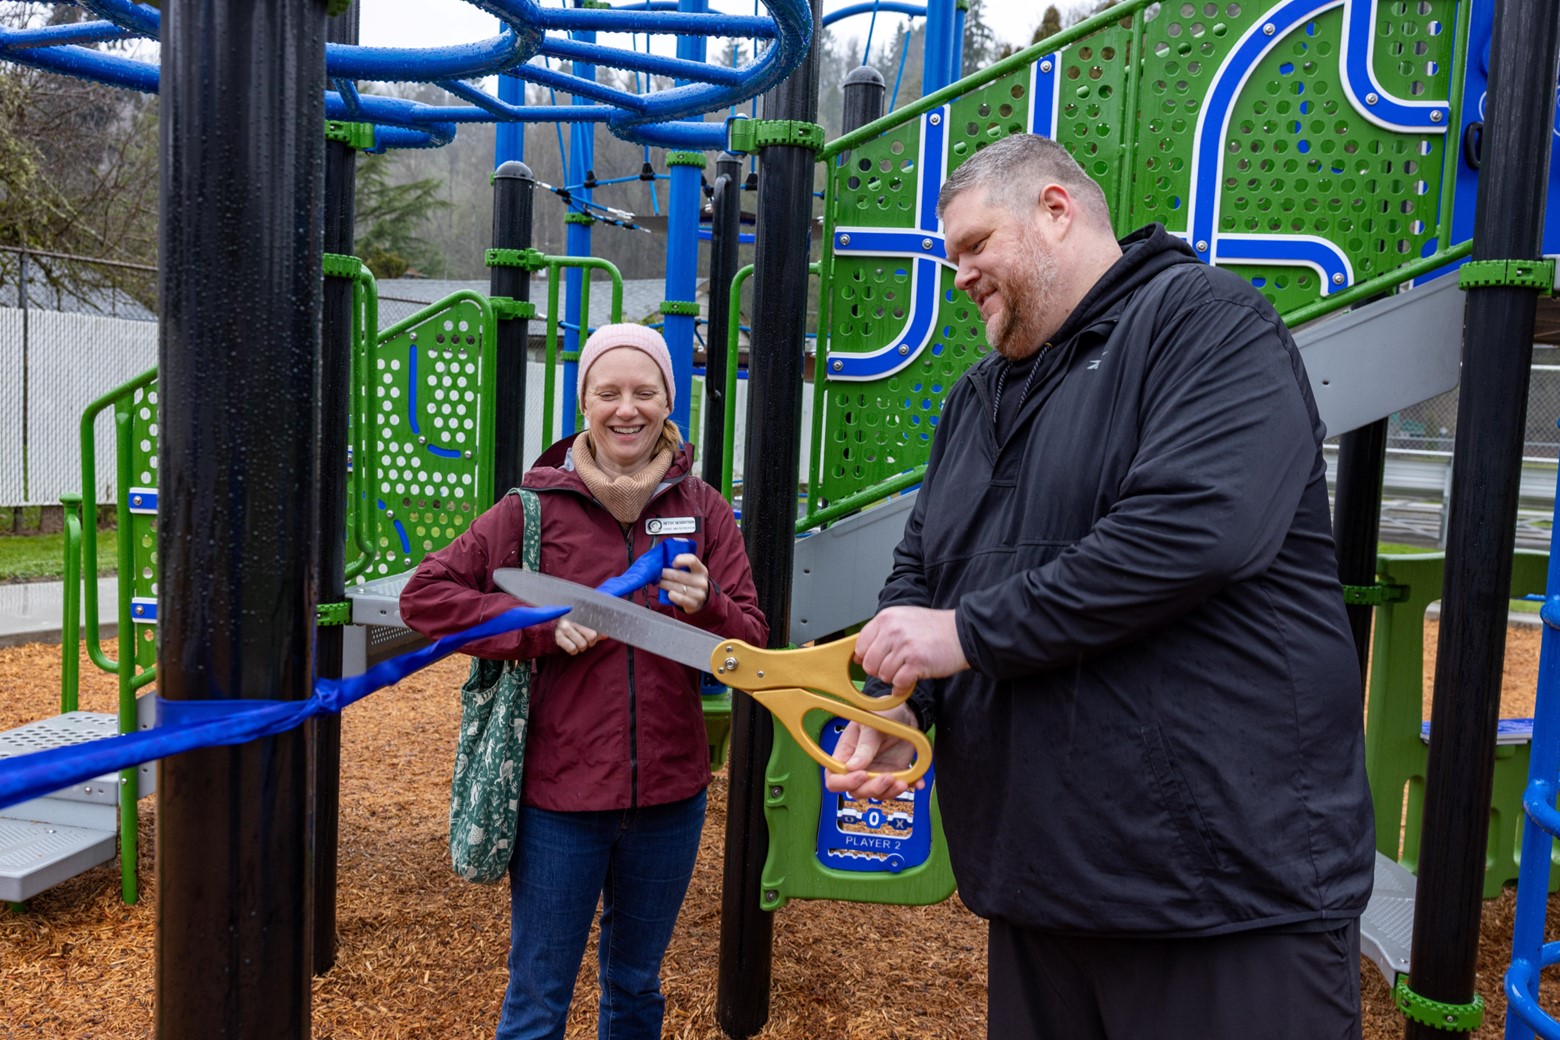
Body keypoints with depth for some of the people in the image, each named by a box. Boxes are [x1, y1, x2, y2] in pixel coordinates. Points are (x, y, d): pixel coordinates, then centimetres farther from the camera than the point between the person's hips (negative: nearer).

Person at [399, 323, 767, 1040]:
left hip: (669, 797, 2)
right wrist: (543, 628, -16)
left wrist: (707, 605, -22)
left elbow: (754, 647, 0)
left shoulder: (702, 508, 0)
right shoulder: (538, 505, -5)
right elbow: (423, 595, -5)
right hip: (560, 799, -2)